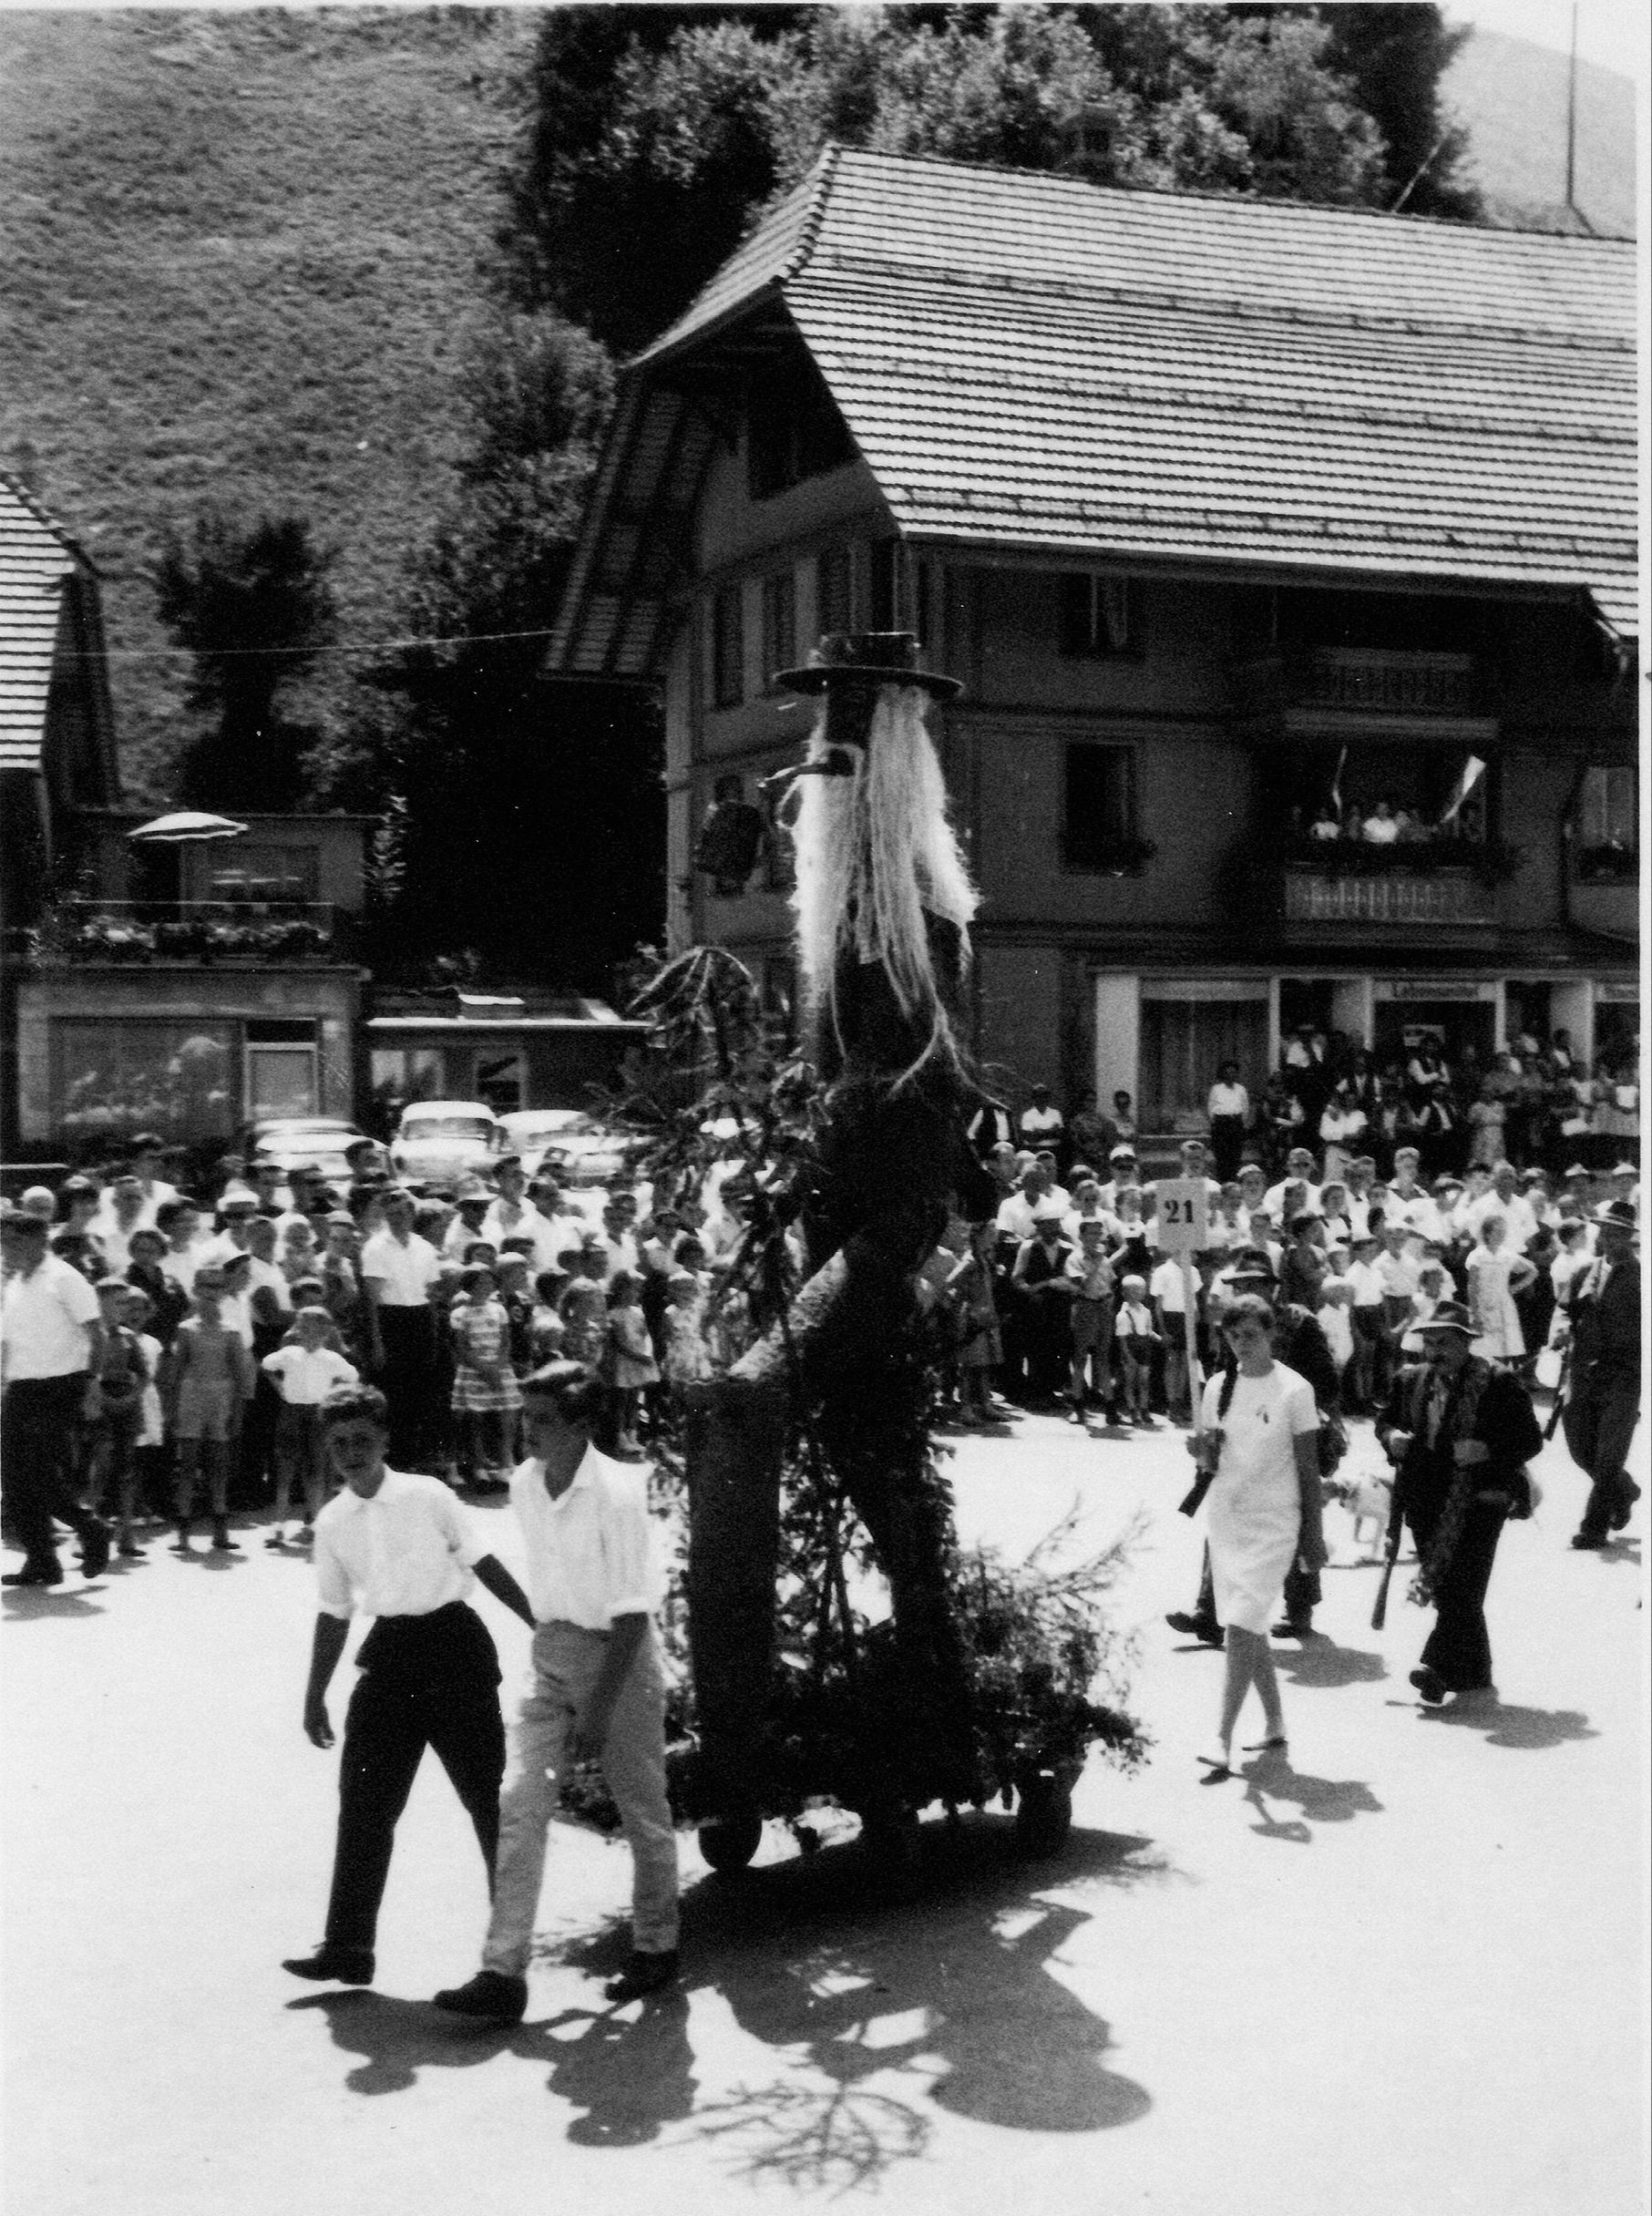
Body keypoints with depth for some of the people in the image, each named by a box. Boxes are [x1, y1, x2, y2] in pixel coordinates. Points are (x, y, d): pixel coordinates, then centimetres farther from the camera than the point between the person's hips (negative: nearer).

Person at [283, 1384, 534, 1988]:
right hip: (389, 1653, 3)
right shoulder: (332, 1523, 4)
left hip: (453, 1643, -3)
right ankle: (348, 1946, 8)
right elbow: (334, 1613, 12)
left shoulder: (427, 1496, -7)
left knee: (486, 1791, 5)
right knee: (364, 1802, 2)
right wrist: (315, 1698, 13)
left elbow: (484, 1565, -2)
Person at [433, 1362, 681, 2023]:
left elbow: (633, 1610, -19)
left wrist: (598, 1710, -20)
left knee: (643, 1814, 9)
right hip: (551, 1652, 6)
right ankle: (503, 1974, -5)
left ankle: (655, 1949, 28)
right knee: (519, 1807, -5)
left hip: (617, 1654, -5)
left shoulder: (617, 1494, -20)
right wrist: (547, 1637, 17)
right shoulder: (524, 1485, -1)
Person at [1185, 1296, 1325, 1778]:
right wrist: (1203, 1451, -13)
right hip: (1225, 1517, 5)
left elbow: (1308, 1467, -3)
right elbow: (1209, 1466, 11)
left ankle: (1223, 1745, -13)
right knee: (1249, 1631, 13)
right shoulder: (1218, 1387, 5)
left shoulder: (1294, 1390, -8)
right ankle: (1275, 1728, 28)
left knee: (1241, 1630, -13)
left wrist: (1314, 1534, -2)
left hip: (1273, 1521, -5)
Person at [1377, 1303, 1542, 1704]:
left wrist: (1486, 1450, -21)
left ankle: (1439, 1667, -21)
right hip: (1427, 1501, 5)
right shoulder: (1410, 1380, 9)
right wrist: (1391, 1436, -2)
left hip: (1480, 1499, -5)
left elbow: (1530, 1440, -6)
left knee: (1459, 1583, -16)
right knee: (1446, 1589, 10)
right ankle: (1474, 1673, 22)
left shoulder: (1499, 1385, -6)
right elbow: (1386, 1420, 22)